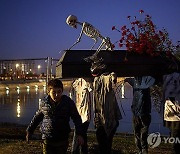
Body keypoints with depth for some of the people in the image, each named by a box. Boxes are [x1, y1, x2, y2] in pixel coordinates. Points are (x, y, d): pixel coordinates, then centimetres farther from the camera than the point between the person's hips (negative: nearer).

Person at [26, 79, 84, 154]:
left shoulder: (68, 102, -6)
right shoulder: (43, 103, -3)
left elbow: (76, 118, 2)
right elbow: (37, 117, 14)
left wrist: (79, 134, -4)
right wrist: (29, 130, 19)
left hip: (62, 140, 0)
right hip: (47, 140, 0)